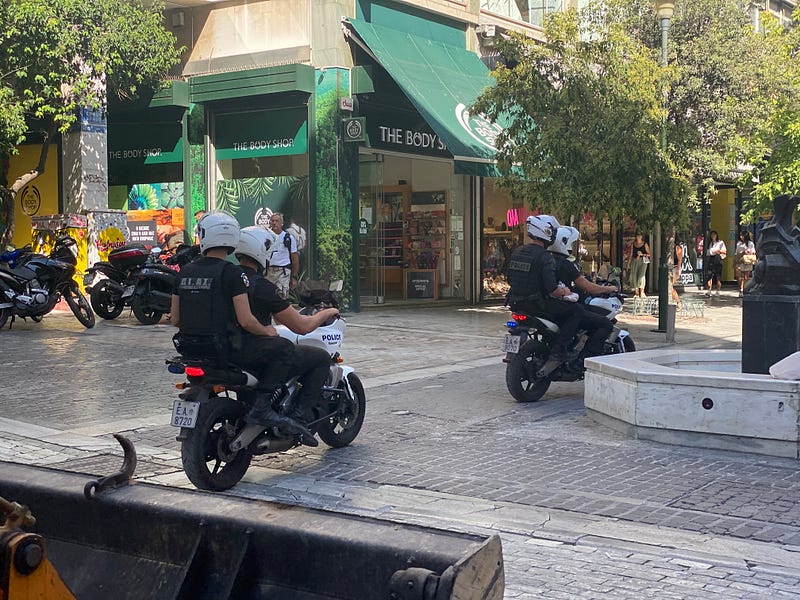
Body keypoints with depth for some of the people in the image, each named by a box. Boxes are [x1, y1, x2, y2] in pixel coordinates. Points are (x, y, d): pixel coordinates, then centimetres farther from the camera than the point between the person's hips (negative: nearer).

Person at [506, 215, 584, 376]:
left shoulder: (517, 252, 8)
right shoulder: (544, 256, -17)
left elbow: (511, 280, 16)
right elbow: (551, 288, -22)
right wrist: (563, 292, -3)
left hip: (517, 303, 9)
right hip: (537, 304, -9)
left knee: (558, 308, 32)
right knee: (577, 310, -1)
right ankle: (557, 350, -9)